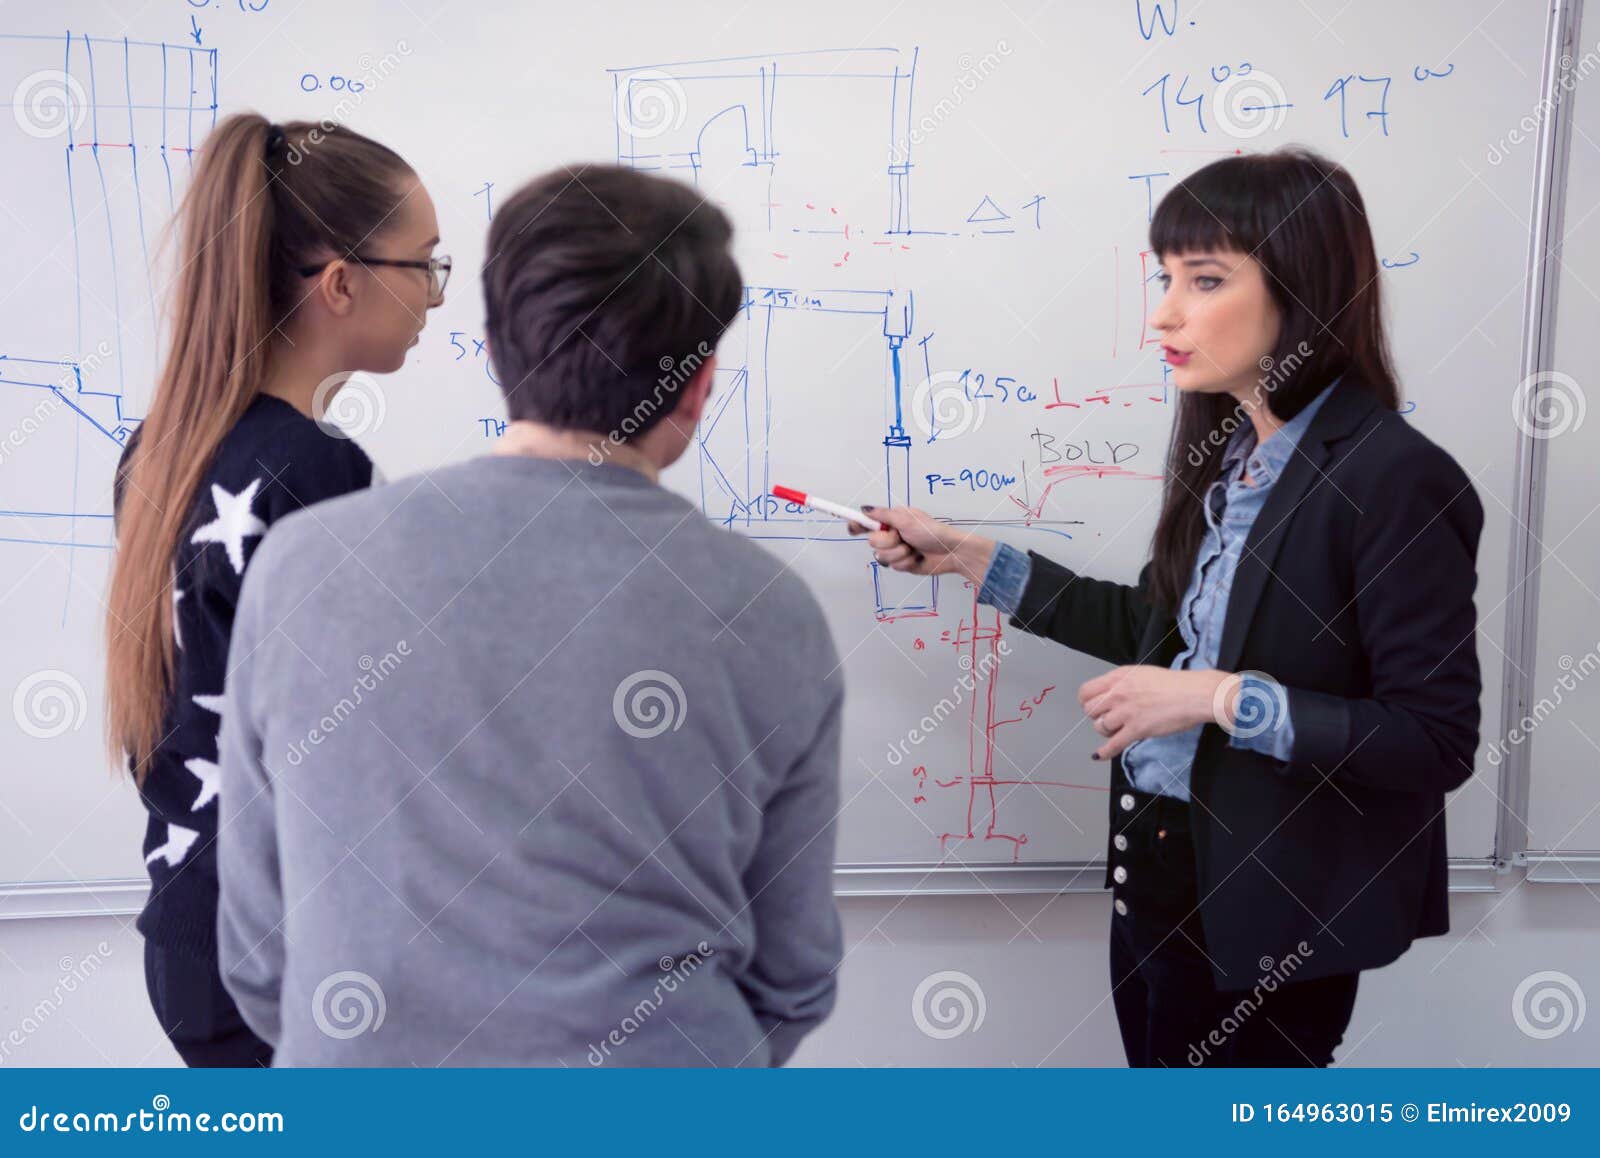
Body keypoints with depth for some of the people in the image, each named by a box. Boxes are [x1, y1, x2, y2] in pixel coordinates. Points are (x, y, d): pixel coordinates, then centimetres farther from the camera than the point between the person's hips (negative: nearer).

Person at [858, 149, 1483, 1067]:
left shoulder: (1393, 477, -20)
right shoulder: (1226, 452, 2)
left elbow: (1439, 741, -19)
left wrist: (1221, 699, -23)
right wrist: (967, 556, 11)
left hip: (1269, 914, -7)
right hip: (1157, 873, 7)